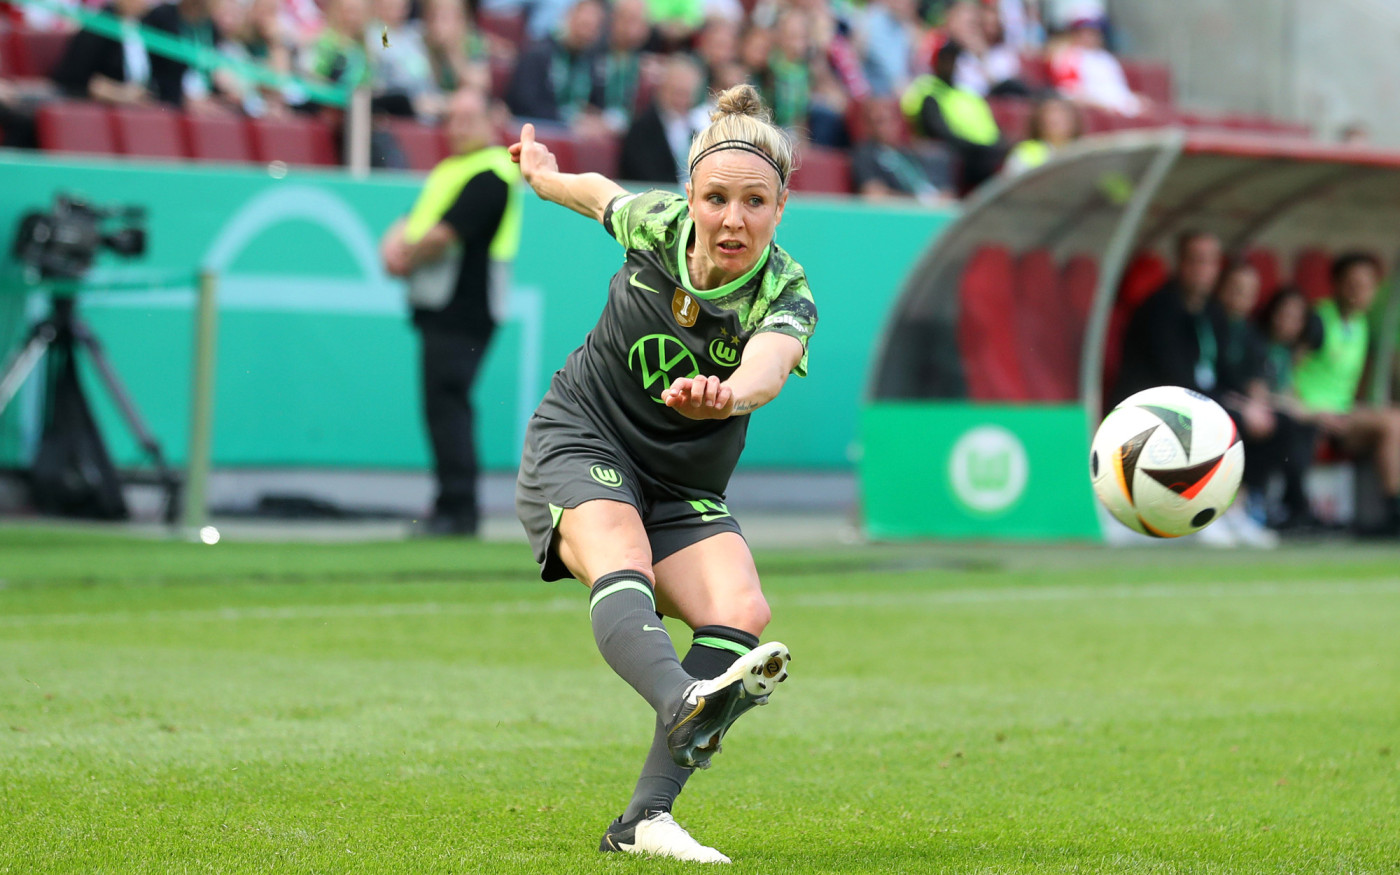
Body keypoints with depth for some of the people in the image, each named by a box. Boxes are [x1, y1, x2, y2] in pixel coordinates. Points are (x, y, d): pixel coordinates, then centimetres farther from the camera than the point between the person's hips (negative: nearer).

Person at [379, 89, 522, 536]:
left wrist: (408, 258, -4)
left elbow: (444, 235, -17)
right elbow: (413, 222, 20)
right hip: (438, 307, 10)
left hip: (463, 310, -10)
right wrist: (394, 244, -2)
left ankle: (457, 510, -14)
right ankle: (455, 510, 14)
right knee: (443, 405, 10)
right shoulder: (448, 170, 21)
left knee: (446, 404, -13)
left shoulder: (490, 174, -10)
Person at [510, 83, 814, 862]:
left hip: (683, 489, 1)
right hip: (579, 446, -1)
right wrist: (545, 175, 36)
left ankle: (645, 819, -29)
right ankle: (686, 701, -65)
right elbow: (601, 194, 15)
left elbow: (766, 372, -43)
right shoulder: (656, 223, -11)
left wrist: (724, 394, -66)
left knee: (741, 612, -26)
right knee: (622, 564, -34)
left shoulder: (786, 298, -18)